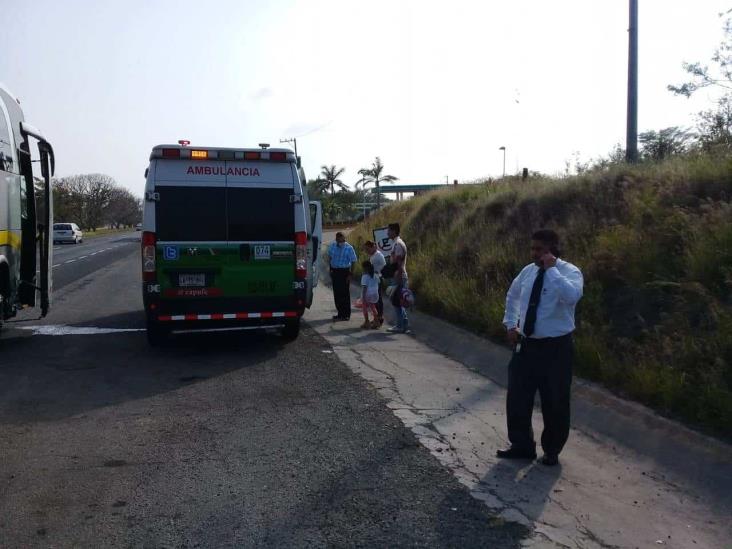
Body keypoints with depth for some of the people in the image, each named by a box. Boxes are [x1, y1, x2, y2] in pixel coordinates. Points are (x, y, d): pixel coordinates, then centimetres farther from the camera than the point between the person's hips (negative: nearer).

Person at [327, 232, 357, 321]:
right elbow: (330, 258, 16)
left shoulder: (349, 248, -12)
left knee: (345, 293, -3)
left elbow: (353, 262, -8)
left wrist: (351, 274, -10)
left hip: (344, 272, -5)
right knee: (336, 293, 9)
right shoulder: (332, 245, 2)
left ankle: (346, 314, 6)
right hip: (334, 271, 5)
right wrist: (330, 269, 12)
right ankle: (340, 313, 20)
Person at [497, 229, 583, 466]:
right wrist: (511, 324, 14)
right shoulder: (528, 271, 5)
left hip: (556, 348, -5)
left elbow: (572, 296, -35)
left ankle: (551, 451, 28)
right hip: (526, 344, 5)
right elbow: (512, 296, 23)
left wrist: (552, 269, -28)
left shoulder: (569, 271, -12)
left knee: (554, 403, 7)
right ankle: (522, 446, 28)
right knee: (517, 398, 10)